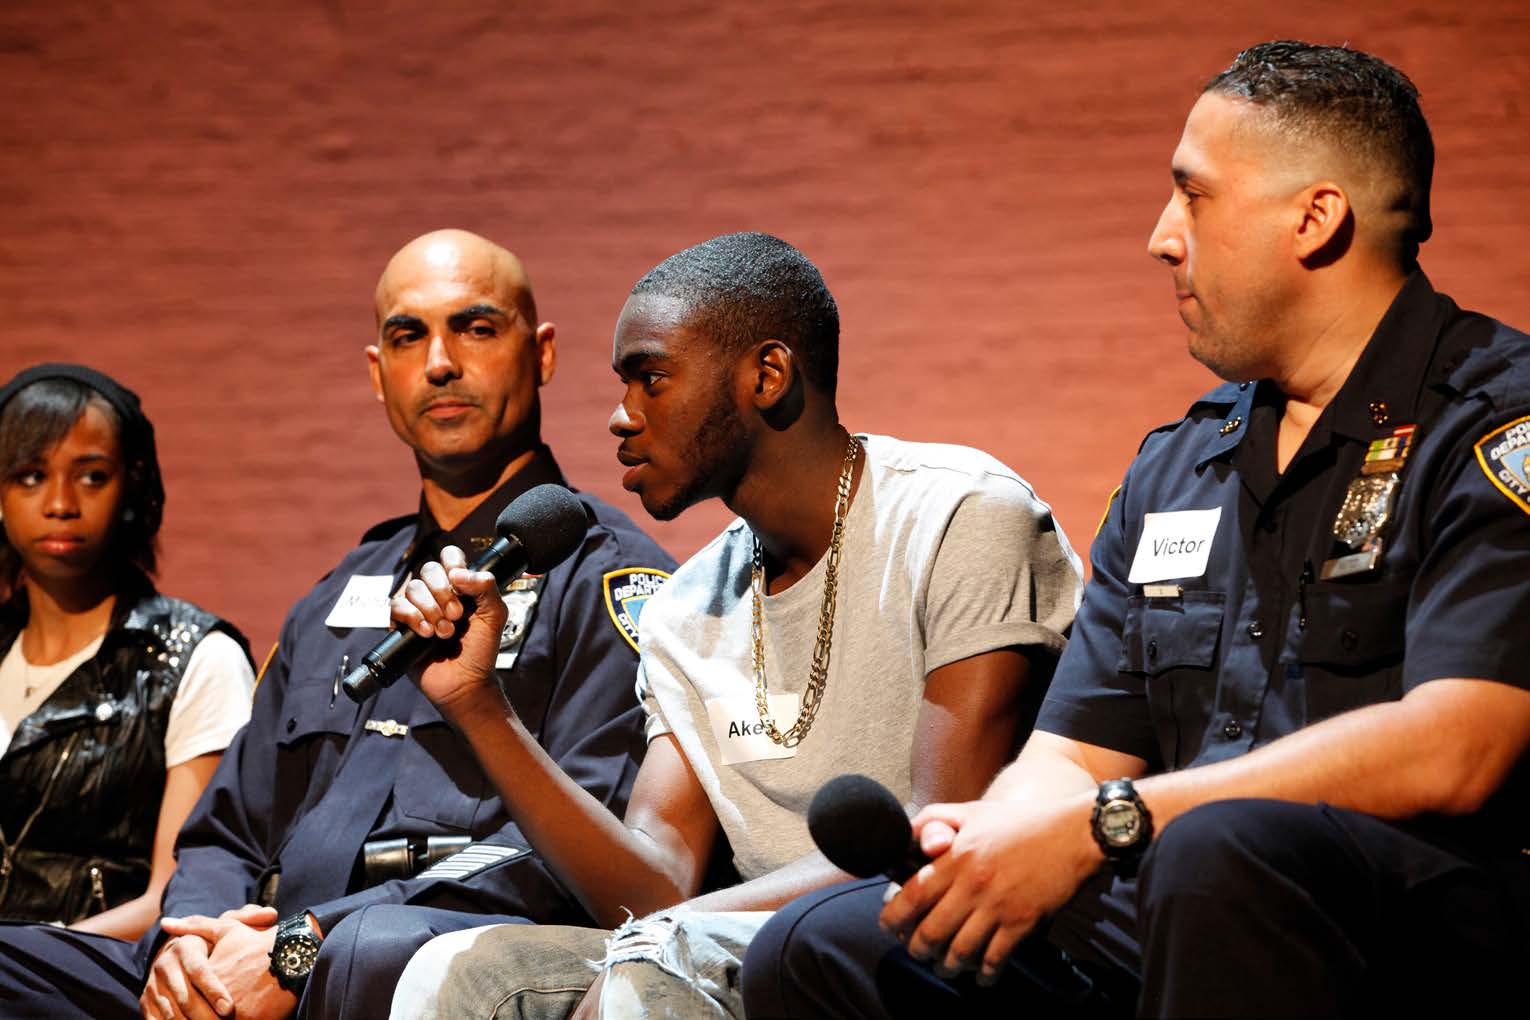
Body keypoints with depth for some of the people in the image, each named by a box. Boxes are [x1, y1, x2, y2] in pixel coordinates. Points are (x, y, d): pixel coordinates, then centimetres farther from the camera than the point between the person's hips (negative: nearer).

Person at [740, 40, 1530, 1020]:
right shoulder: (1174, 470, 21)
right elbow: (1072, 755, 17)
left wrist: (1102, 826, -19)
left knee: (1219, 854, -38)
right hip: (1162, 933, 6)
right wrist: (985, 832, -10)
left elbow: (1448, 752, -19)